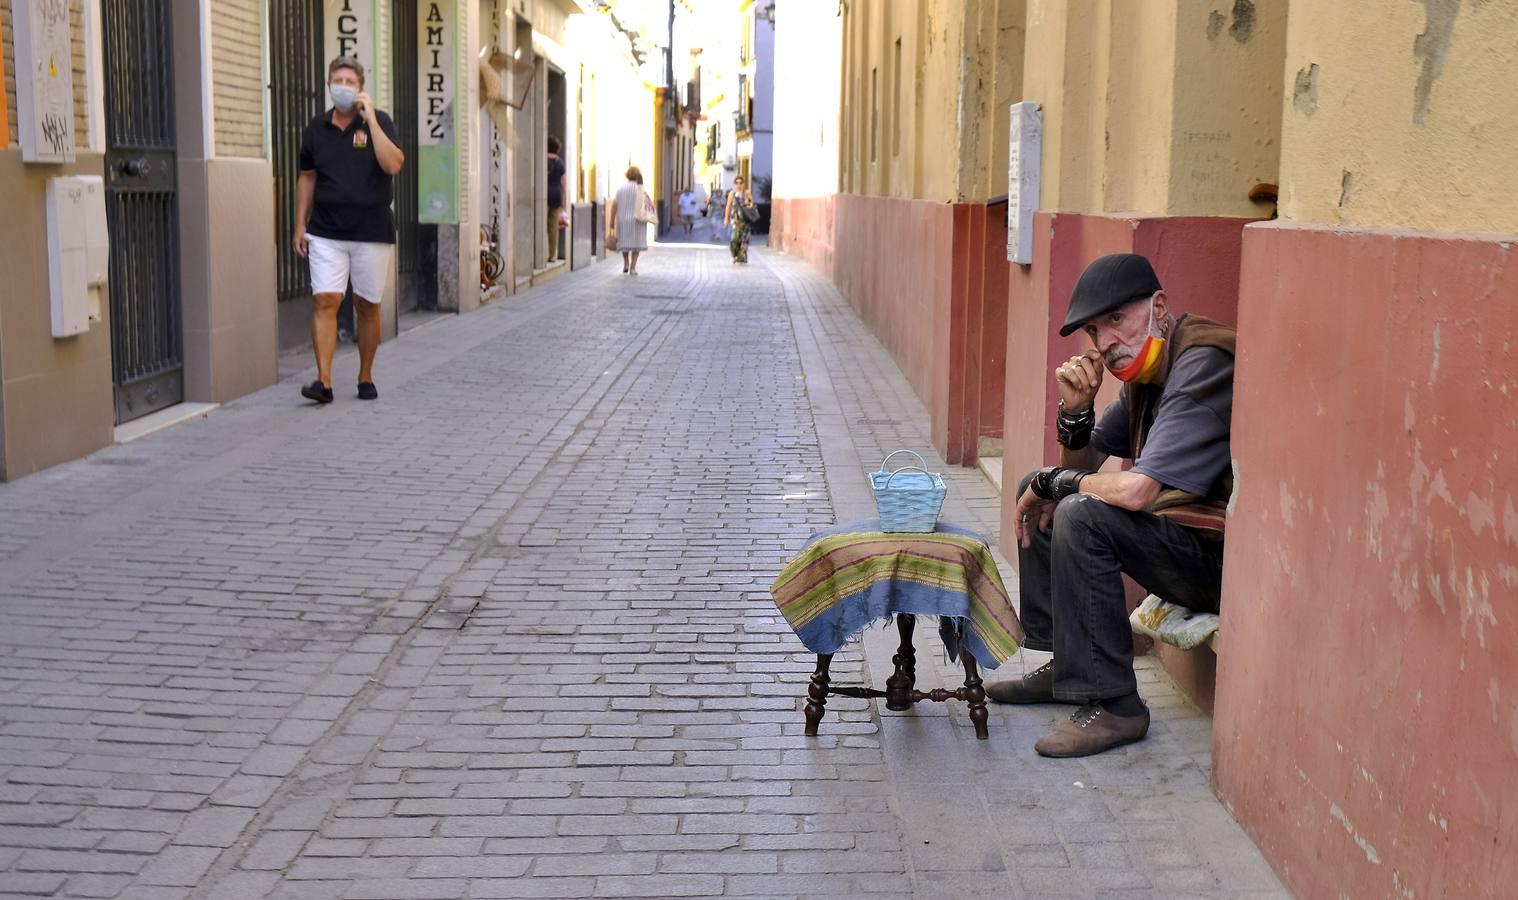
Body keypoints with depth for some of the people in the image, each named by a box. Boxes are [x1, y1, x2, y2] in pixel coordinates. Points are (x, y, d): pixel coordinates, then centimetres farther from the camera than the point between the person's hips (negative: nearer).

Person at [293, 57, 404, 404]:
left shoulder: (379, 122, -1)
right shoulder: (316, 128, 7)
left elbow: (393, 164, -18)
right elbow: (307, 178, 15)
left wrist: (370, 119, -18)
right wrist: (300, 225, 11)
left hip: (372, 232, -1)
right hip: (326, 232, 2)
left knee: (367, 307, 7)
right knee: (325, 301, -11)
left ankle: (366, 378, 20)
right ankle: (324, 381, -13)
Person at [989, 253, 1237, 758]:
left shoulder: (1203, 365, -22)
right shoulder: (1146, 370, 8)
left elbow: (1135, 490, -32)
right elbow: (1082, 467, 14)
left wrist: (1053, 484, -13)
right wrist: (1075, 410, -7)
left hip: (1222, 559, -10)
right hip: (1184, 536, 10)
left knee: (1082, 515, -28)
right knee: (1039, 492, 13)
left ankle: (1112, 704, -18)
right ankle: (1062, 664, 16)